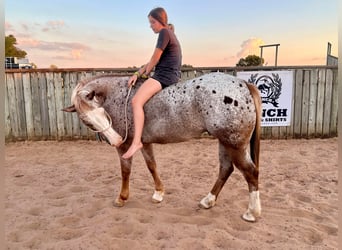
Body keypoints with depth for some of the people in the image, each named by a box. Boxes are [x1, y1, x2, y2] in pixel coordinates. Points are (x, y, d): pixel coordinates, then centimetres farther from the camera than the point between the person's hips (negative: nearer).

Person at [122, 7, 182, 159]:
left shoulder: (164, 32, -7)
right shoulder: (169, 34, 23)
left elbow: (154, 59, -10)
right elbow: (153, 61, 20)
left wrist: (145, 74, 8)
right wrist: (137, 74, 10)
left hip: (164, 76, -11)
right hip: (172, 76, 11)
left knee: (136, 101, -25)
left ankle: (136, 141, -33)